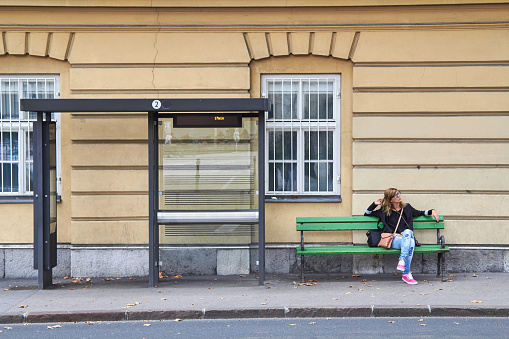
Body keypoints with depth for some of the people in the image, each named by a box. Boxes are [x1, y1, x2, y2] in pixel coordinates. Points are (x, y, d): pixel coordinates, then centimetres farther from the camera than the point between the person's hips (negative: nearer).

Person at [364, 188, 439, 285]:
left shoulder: (407, 208, 19)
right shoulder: (385, 211, 12)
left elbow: (420, 213, 33)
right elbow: (367, 214, 20)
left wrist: (432, 211, 17)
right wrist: (374, 204, 8)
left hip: (407, 236, 3)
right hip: (393, 240, -2)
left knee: (407, 232, -36)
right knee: (410, 243, -35)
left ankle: (402, 261, -39)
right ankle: (406, 273, -40)